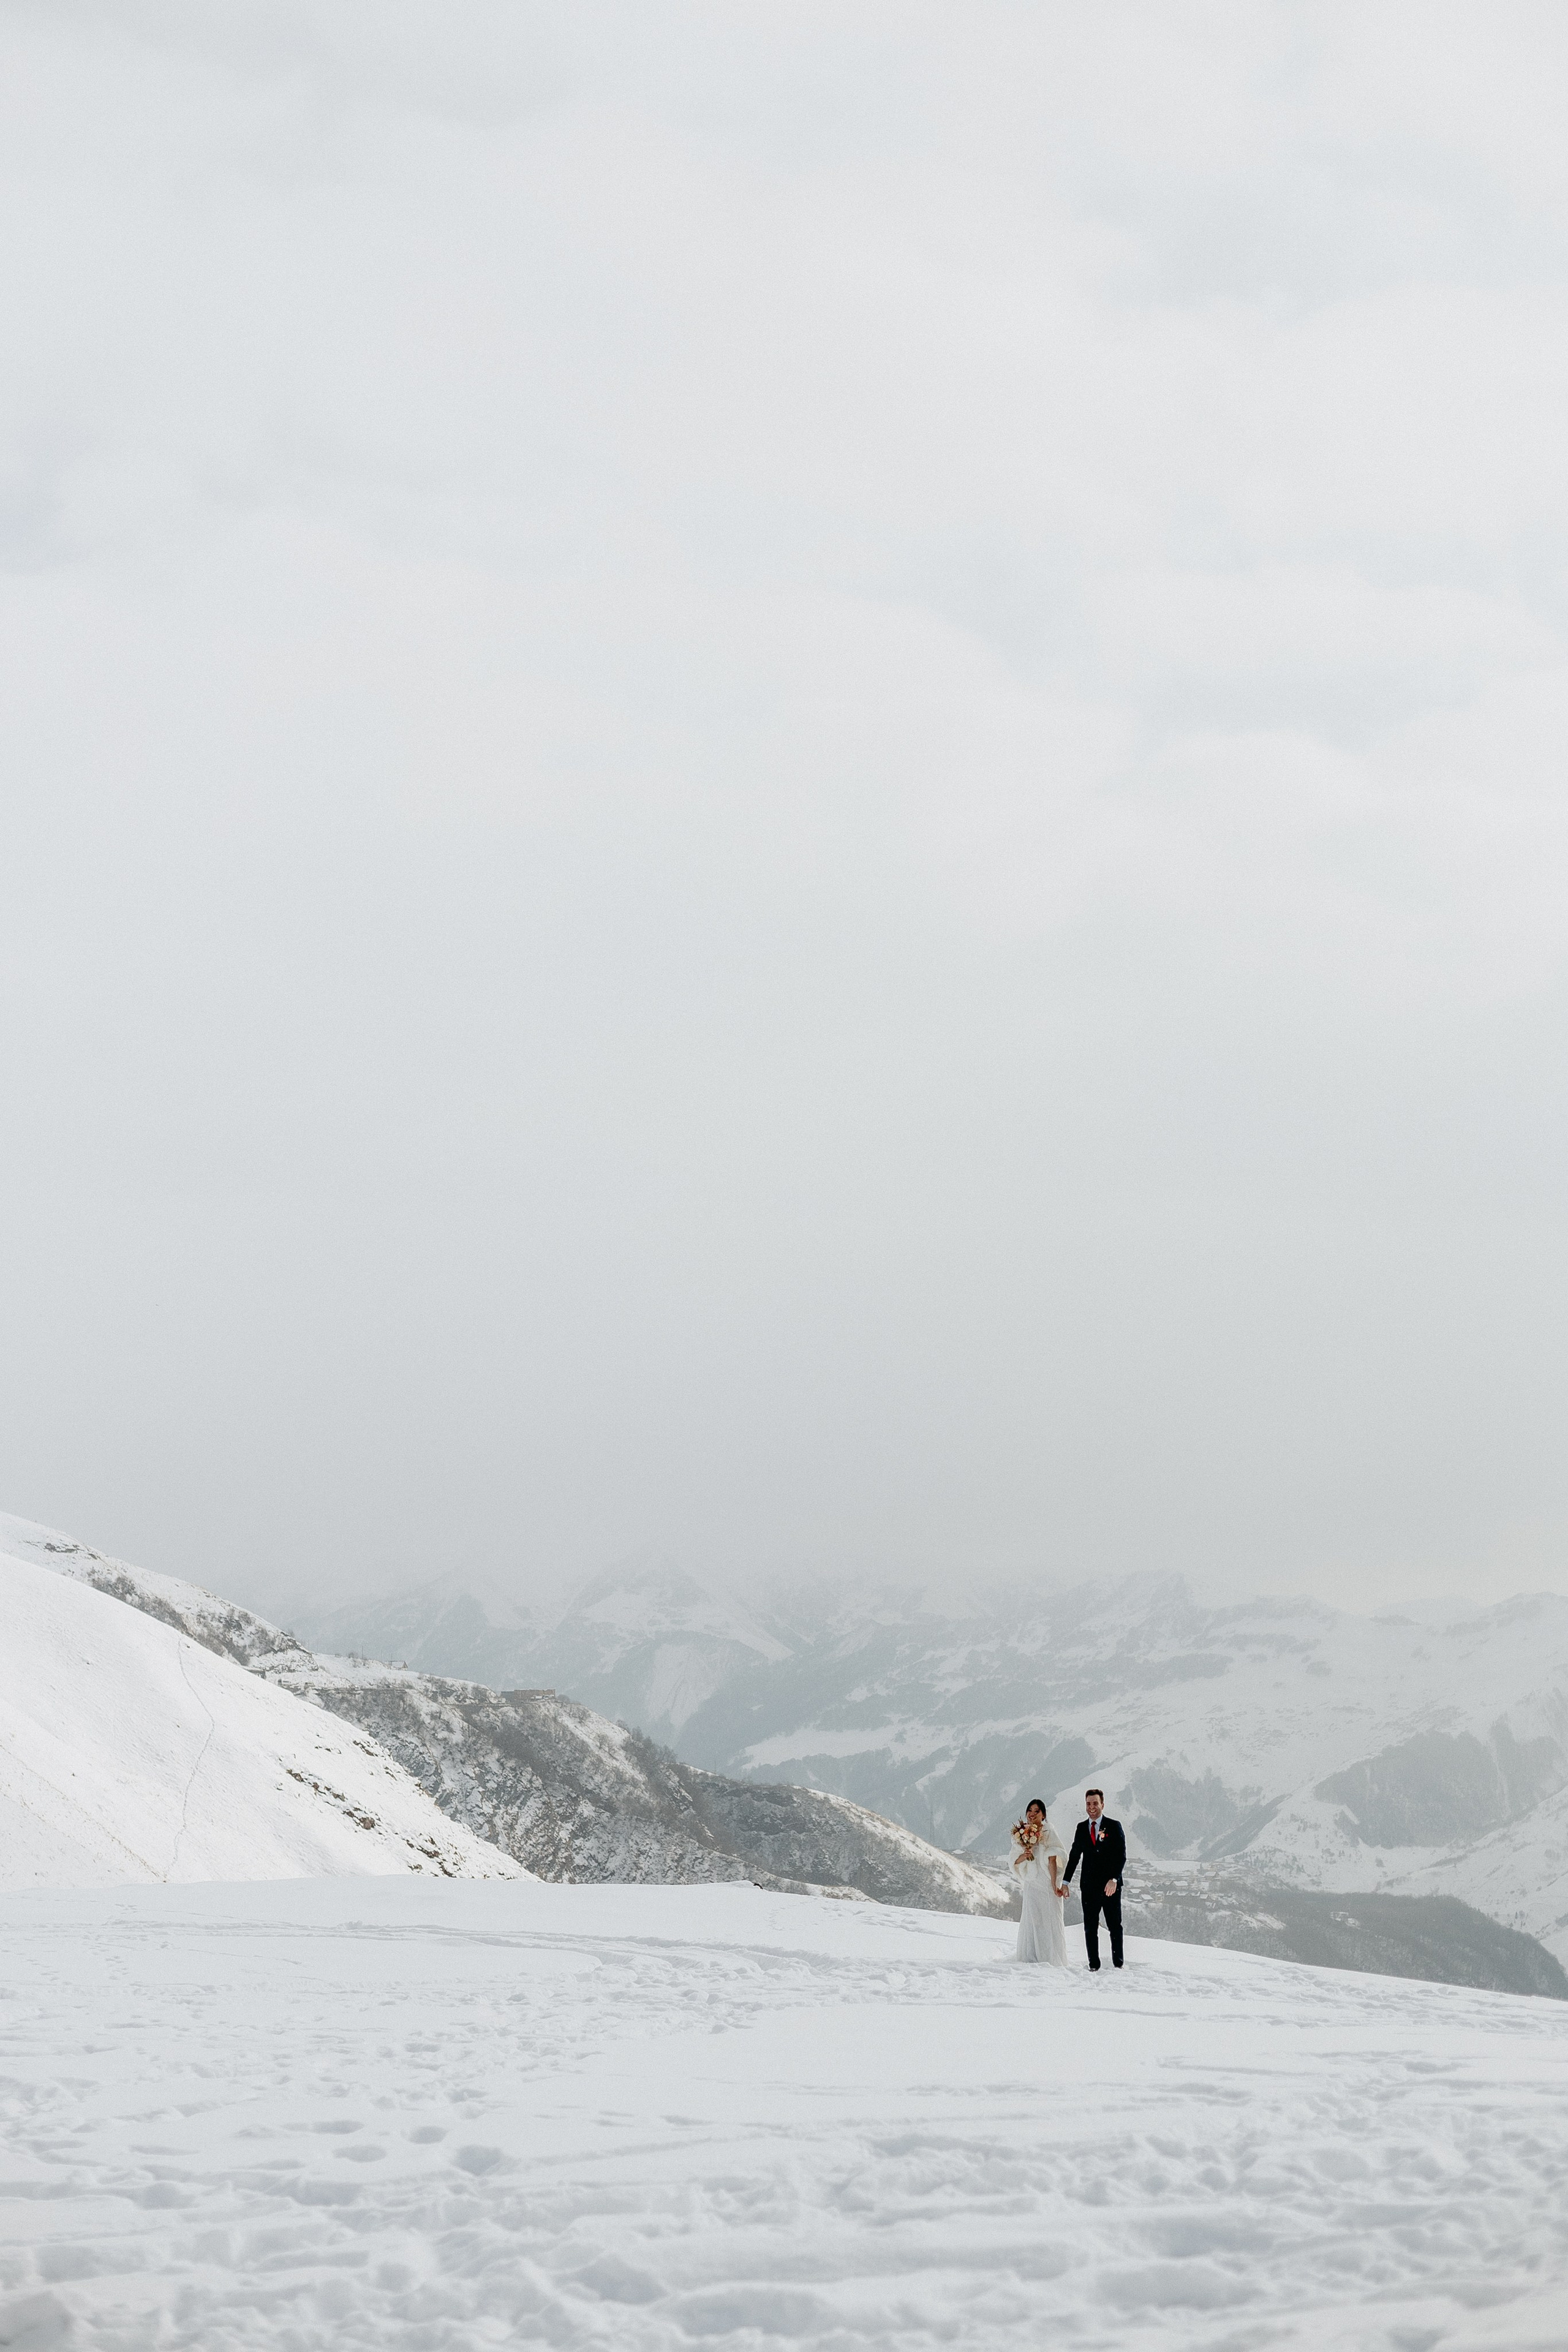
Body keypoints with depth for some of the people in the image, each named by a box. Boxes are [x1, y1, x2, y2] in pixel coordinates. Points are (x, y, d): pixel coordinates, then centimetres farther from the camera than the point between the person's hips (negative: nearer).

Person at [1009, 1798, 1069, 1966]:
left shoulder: (1048, 1832, -6)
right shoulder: (1020, 1834, 8)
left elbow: (1052, 1859, -11)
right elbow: (1015, 1861, 11)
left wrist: (1054, 1883, -16)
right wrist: (1023, 1857, -11)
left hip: (1046, 1882, -4)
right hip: (1031, 1883, 4)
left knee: (1049, 1919, -2)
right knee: (1031, 1919, 5)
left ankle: (1052, 1958, 4)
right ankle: (1032, 1957, 13)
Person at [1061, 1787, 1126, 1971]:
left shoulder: (1114, 1826, 0)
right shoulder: (1081, 1828, 10)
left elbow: (1122, 1856, -5)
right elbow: (1074, 1856, 14)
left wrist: (1114, 1879, -17)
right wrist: (1066, 1882, 9)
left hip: (1111, 1886, -3)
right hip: (1089, 1886, 3)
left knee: (1115, 1926, 1)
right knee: (1090, 1928, 2)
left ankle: (1118, 1964, 6)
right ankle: (1094, 1965, 6)